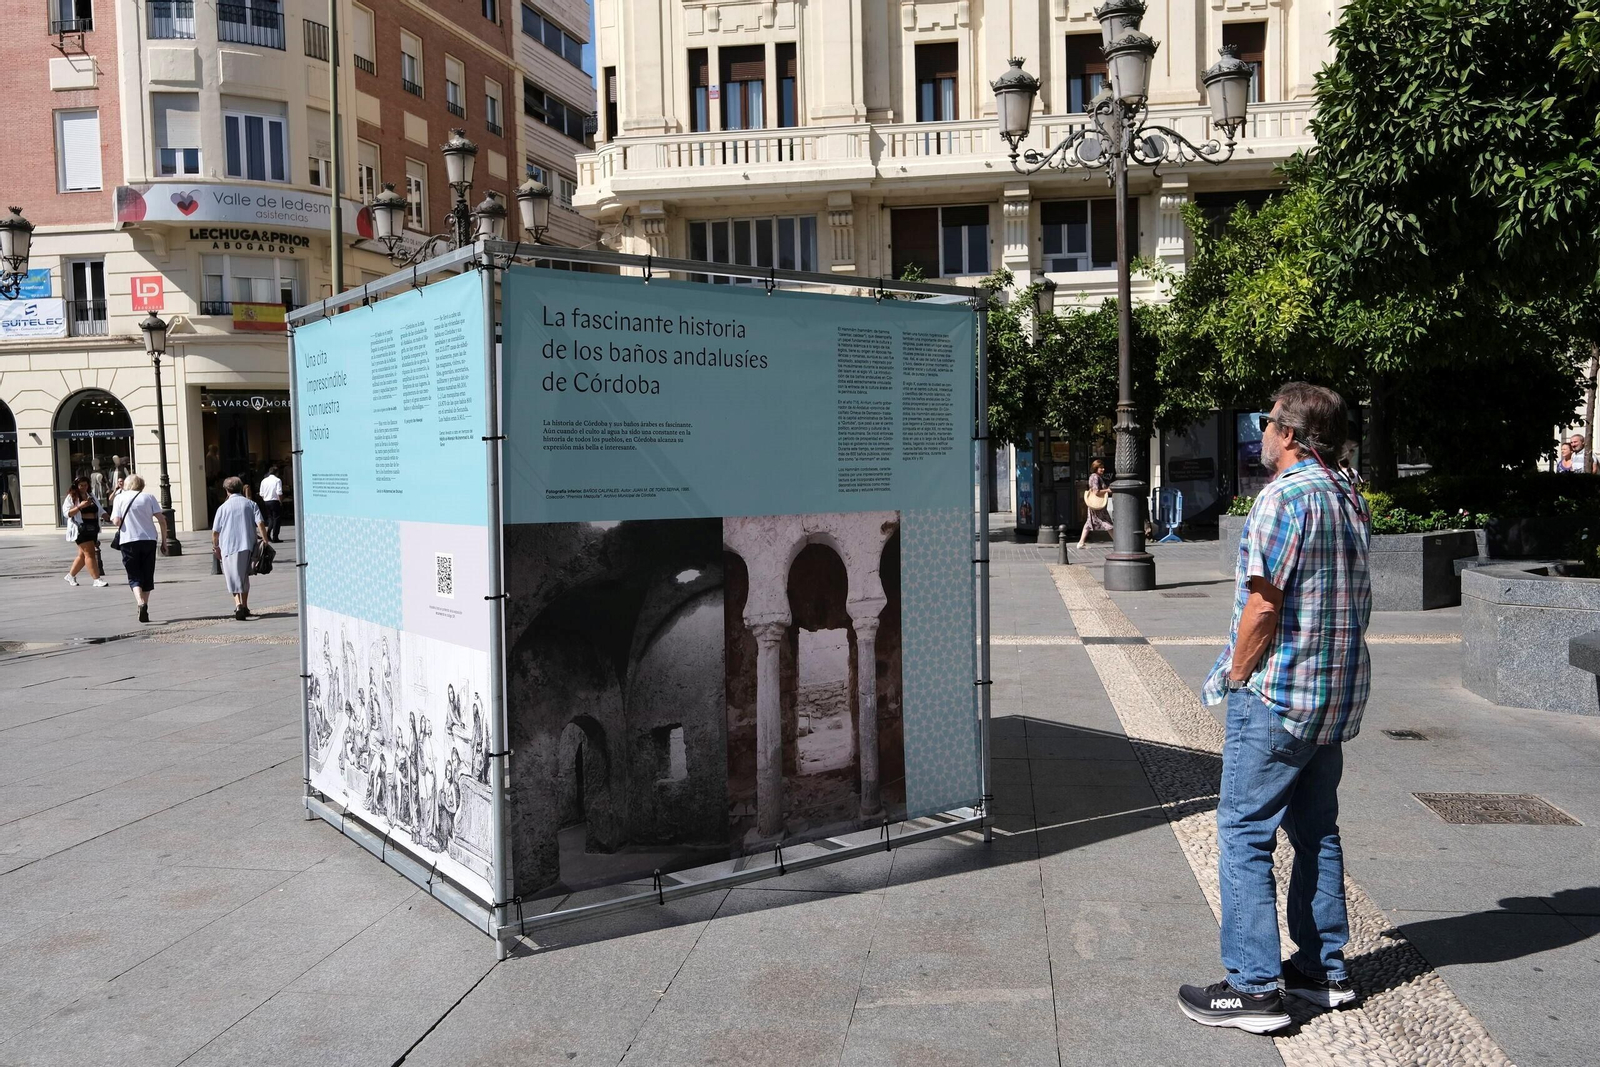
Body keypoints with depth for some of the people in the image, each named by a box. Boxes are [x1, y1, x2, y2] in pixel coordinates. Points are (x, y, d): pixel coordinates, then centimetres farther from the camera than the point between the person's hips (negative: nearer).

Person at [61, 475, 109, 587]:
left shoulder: (91, 495, 18)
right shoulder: (72, 497, -2)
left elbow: (98, 510, 29)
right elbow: (67, 513, -12)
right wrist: (80, 506, -22)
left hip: (92, 528, 7)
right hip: (81, 528, -7)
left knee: (83, 555, 13)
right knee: (89, 553, -12)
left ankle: (70, 576, 29)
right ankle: (97, 580, -15)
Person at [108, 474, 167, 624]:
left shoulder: (119, 498, 2)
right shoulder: (148, 497, 4)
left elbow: (116, 521, -7)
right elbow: (161, 520, -1)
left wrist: (114, 521, 17)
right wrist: (164, 541, 5)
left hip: (129, 541, -1)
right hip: (149, 540, 1)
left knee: (134, 577, 4)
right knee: (147, 576, 11)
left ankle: (140, 602, -21)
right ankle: (145, 612, 13)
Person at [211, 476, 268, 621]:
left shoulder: (223, 507, 3)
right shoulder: (250, 504, 6)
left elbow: (215, 532, 3)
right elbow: (260, 524, -6)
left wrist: (216, 547, 18)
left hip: (229, 547, -2)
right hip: (247, 546, 2)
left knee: (234, 580, 1)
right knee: (244, 577, 18)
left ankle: (238, 605, -20)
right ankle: (245, 607, 24)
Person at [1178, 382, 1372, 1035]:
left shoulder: (1284, 497, -17)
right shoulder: (1349, 498, 12)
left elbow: (1263, 605, -21)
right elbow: (1355, 601, 17)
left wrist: (1235, 678, -8)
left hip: (1278, 693, -9)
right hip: (1340, 693, 9)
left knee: (1244, 833, -2)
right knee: (1316, 829, 18)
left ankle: (1254, 987, 2)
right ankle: (1324, 968, 27)